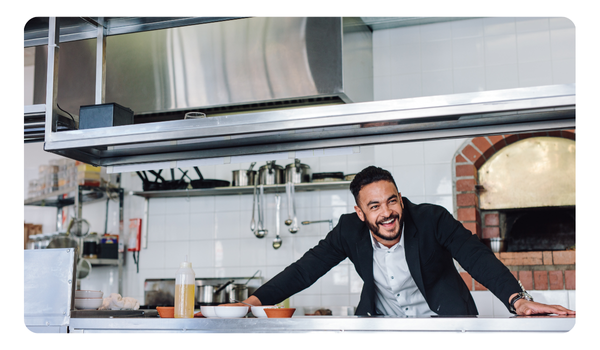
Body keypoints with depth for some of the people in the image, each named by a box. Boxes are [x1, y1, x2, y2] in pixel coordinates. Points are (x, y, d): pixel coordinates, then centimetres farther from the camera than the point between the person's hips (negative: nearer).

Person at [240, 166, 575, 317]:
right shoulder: (350, 230, -11)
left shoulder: (433, 218, -19)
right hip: (381, 319, 3)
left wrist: (519, 300, -40)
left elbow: (478, 257, -22)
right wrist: (255, 300, -21)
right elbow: (307, 268, -10)